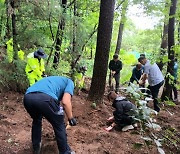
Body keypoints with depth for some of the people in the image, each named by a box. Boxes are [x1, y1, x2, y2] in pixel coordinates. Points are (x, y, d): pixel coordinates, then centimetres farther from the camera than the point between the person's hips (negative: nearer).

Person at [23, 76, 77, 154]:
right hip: (45, 98, -6)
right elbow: (65, 101, 6)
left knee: (36, 121, 37)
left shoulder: (53, 80, 43)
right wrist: (71, 118, 18)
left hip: (27, 97, 7)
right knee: (59, 126, 18)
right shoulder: (69, 82, 25)